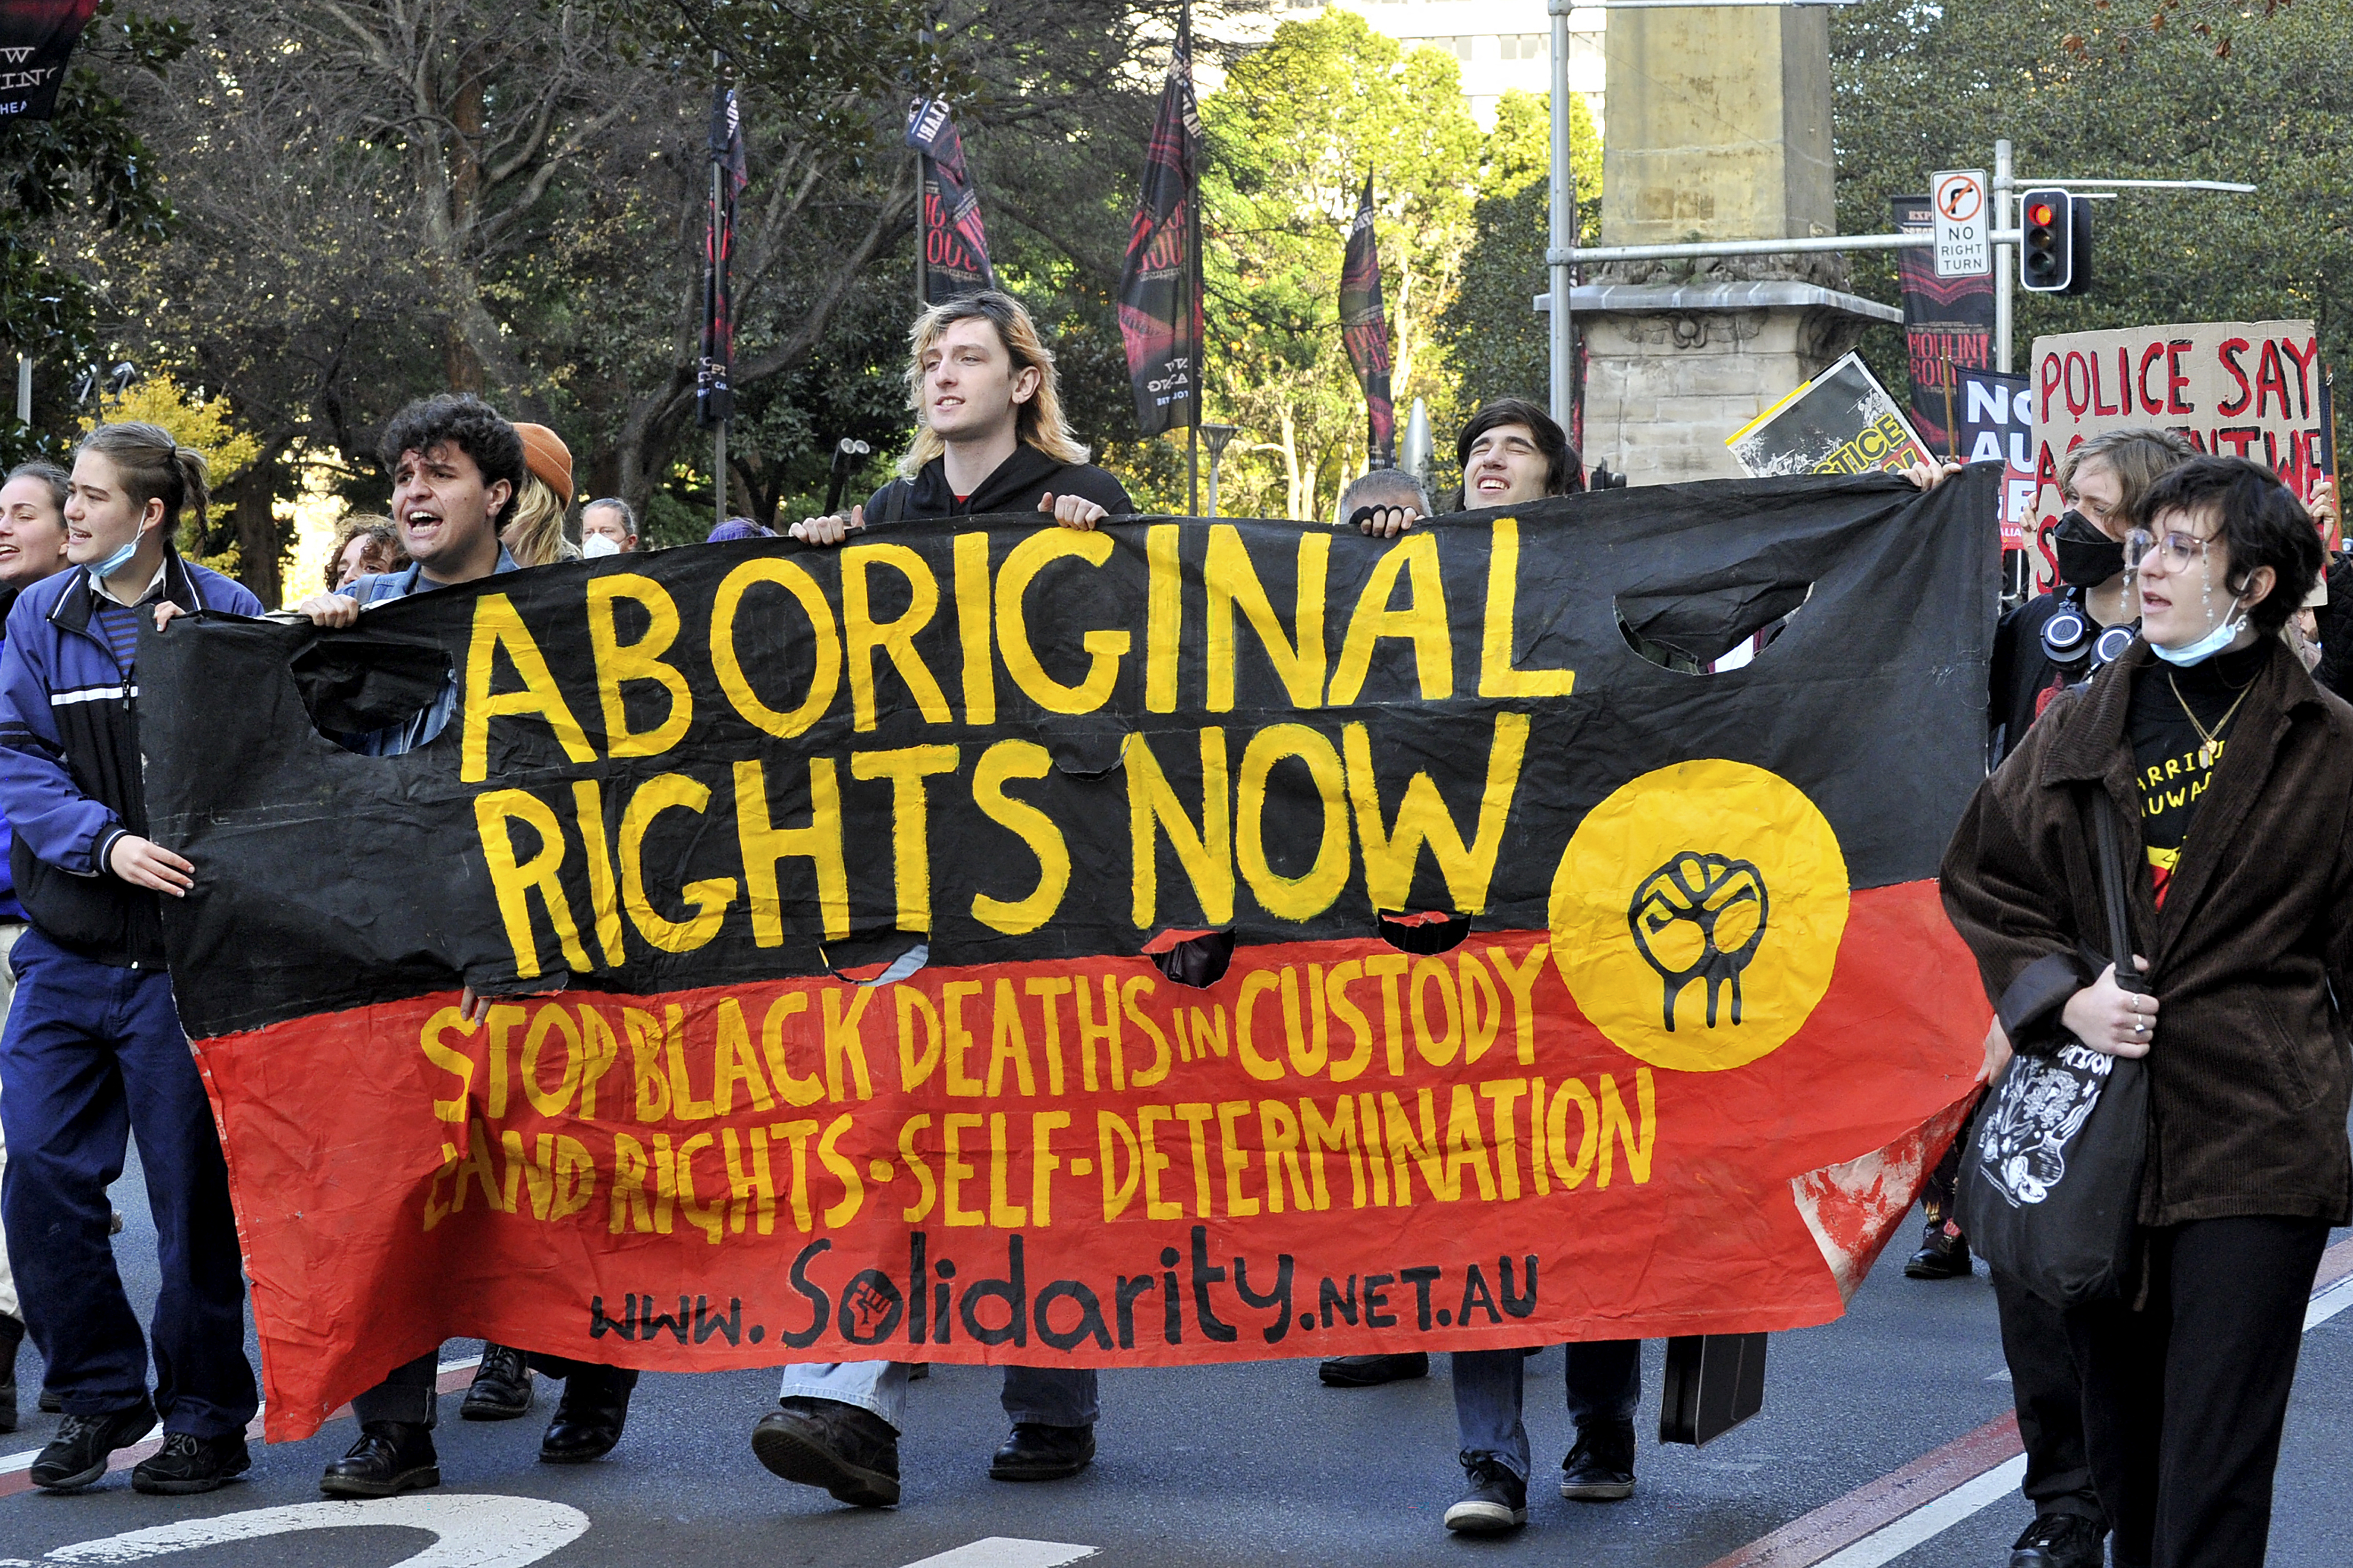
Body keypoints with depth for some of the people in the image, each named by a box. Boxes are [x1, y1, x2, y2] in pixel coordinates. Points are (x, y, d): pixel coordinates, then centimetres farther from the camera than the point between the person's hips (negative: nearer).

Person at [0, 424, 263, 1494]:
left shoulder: (225, 614, -2)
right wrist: (104, 842, -16)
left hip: (182, 949, -3)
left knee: (193, 1191, 3)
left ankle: (207, 1416, 15)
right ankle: (99, 1395, 18)